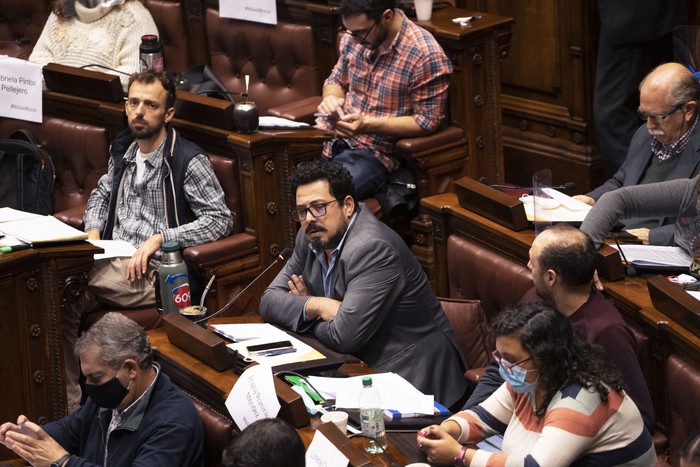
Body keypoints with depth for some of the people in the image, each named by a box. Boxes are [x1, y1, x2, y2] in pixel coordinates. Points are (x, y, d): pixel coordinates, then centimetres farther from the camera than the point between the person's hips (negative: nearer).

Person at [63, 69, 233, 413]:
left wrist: (160, 237, -17)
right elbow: (102, 193, 32)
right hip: (112, 259, 7)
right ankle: (68, 405, -18)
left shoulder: (189, 162, -7)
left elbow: (220, 219, -11)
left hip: (154, 272, -7)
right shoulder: (123, 149, 15)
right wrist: (93, 231, 11)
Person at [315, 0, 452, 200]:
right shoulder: (354, 37, 2)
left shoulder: (426, 55, -17)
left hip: (373, 152, -6)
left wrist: (367, 124, -21)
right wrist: (331, 98, -5)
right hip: (330, 136, 6)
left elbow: (427, 122, -13)